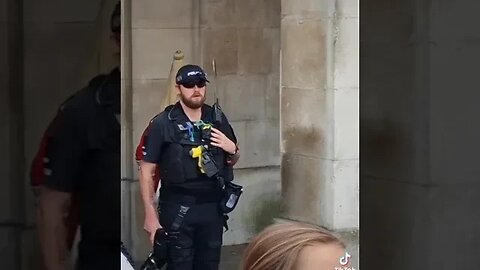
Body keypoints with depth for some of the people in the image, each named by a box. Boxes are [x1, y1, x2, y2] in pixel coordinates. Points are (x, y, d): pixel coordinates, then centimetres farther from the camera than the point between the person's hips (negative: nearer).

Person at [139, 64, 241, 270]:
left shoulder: (218, 119, 7)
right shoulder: (163, 124, -6)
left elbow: (233, 161, 21)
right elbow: (147, 171, -6)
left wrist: (232, 149, -4)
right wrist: (151, 214, -11)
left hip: (212, 206, 4)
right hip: (178, 209, -4)